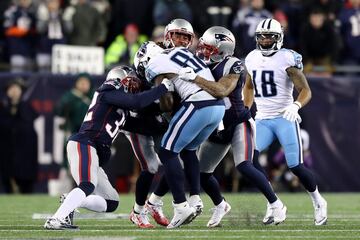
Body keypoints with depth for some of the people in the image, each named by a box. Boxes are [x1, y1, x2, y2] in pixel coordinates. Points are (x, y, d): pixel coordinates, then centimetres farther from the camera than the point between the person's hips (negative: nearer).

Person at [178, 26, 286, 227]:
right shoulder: (203, 66, 3)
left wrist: (194, 78, -37)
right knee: (202, 173, 8)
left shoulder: (232, 66, -18)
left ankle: (276, 205, -11)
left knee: (244, 166, -24)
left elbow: (222, 91, -34)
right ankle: (221, 206, 34)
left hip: (238, 124, -7)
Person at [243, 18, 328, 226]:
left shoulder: (287, 59, -9)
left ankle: (319, 203, 15)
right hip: (262, 120, 5)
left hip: (285, 118, -5)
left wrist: (296, 106, -30)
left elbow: (306, 90, -12)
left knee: (296, 166, -8)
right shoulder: (252, 59, 8)